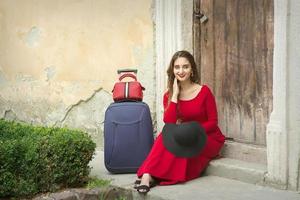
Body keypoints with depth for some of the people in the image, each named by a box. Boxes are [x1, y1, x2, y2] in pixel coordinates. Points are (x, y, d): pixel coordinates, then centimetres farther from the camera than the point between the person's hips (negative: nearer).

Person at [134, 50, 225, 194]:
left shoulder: (204, 91, -10)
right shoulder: (169, 95, -1)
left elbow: (213, 122, -7)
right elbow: (169, 124, -15)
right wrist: (175, 95, -16)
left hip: (208, 139, -3)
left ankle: (150, 176, -27)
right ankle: (148, 174, -35)